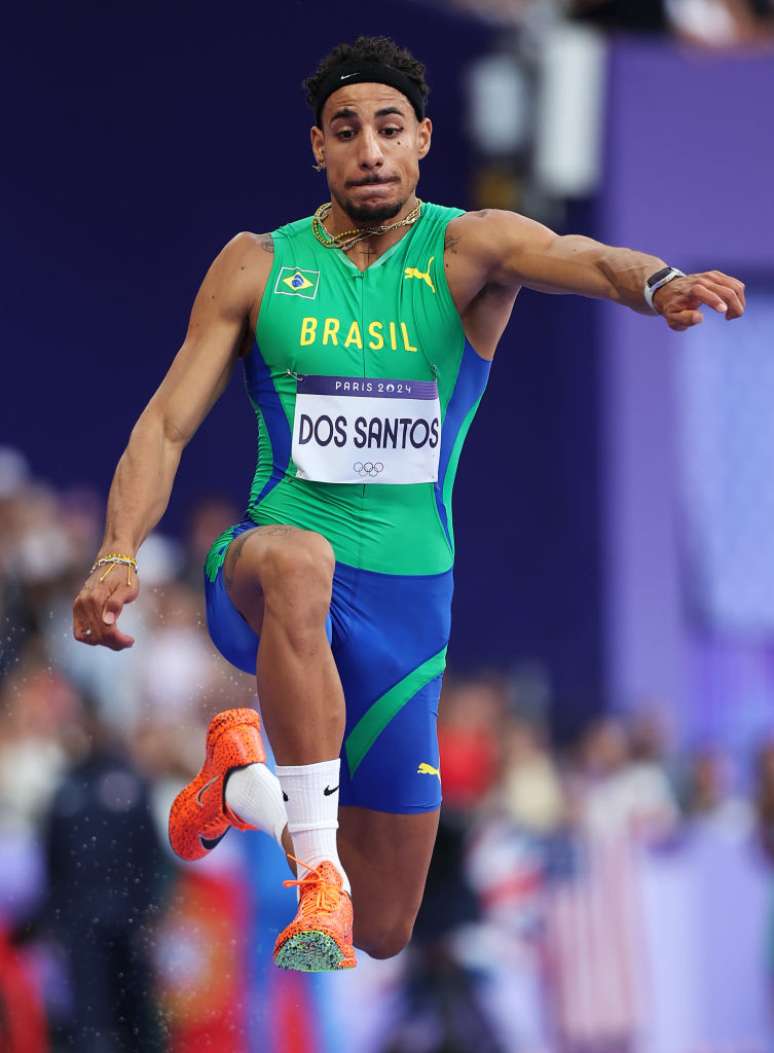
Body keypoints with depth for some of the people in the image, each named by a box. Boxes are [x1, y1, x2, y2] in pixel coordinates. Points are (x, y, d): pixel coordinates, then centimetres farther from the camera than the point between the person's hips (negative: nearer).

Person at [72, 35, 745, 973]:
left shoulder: (465, 249, -4)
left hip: (409, 597, 1)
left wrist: (657, 283, -49)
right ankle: (319, 878, -38)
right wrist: (119, 553, -16)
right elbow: (168, 421, 1)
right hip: (263, 573, -1)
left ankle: (243, 781, 37)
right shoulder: (257, 267, 2)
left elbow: (577, 258, -25)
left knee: (385, 932, 6)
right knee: (296, 558, -42)